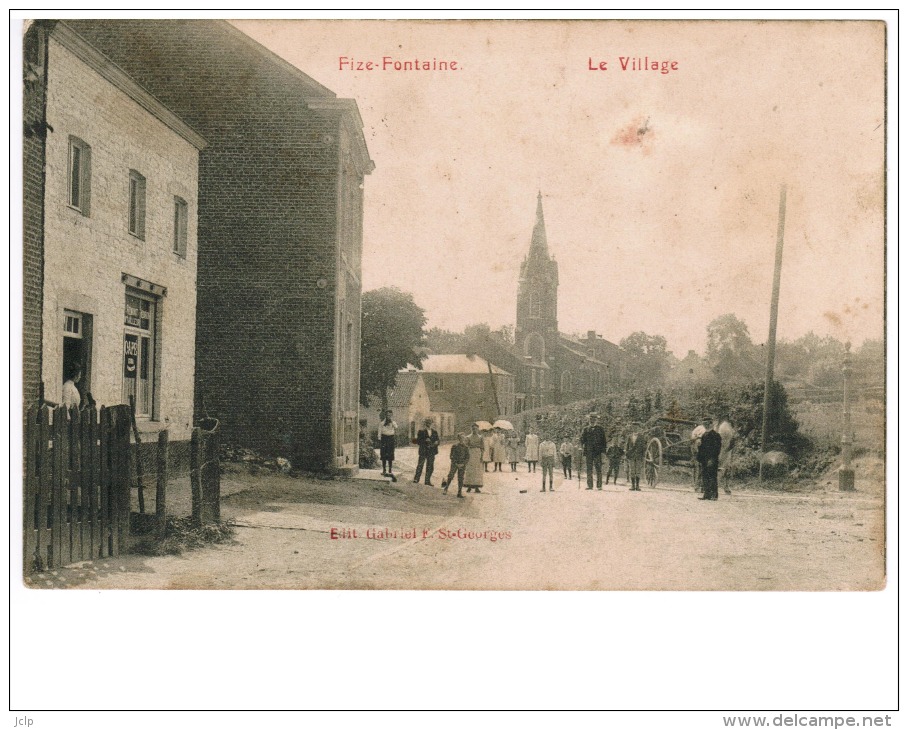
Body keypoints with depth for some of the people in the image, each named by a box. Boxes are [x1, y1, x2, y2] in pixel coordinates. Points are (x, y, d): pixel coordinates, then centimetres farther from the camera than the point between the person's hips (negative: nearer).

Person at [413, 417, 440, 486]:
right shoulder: (421, 432, -3)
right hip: (423, 451, -4)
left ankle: (427, 481, 16)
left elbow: (437, 440, 13)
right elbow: (418, 441, -7)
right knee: (420, 465, -5)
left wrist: (436, 442, -10)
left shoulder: (435, 432, 11)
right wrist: (425, 441, -21)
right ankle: (416, 479, 4)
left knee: (430, 467, 8)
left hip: (431, 452, 4)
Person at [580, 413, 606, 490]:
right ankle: (589, 485, 5)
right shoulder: (586, 429, 10)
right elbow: (582, 440, 10)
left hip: (598, 452, -1)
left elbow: (603, 440, 7)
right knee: (589, 470, 1)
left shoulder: (600, 429, 8)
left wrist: (603, 451, -1)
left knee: (598, 469, -4)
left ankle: (599, 485, -1)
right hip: (588, 452, 1)